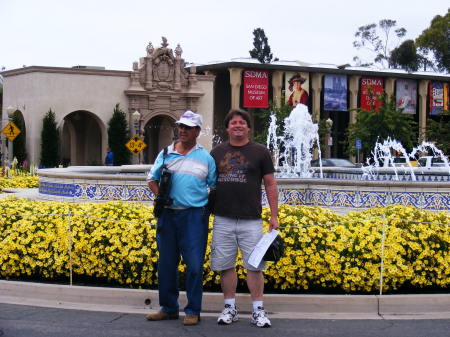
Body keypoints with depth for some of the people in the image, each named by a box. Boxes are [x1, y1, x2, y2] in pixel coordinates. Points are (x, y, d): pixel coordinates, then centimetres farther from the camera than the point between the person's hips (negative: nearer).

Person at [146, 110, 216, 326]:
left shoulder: (206, 158, 7)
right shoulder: (165, 154, 12)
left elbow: (215, 186, 10)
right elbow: (152, 179, 16)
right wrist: (160, 195, -1)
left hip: (194, 215, -3)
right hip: (168, 214, 3)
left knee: (194, 265, -5)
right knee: (166, 263, 8)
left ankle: (193, 311, 5)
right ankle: (168, 308, 19)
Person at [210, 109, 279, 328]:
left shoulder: (260, 152, 5)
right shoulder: (217, 153, 12)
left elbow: (270, 184, 6)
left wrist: (274, 216, 1)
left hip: (251, 220, -2)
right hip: (222, 219, 2)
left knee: (255, 266, -3)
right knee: (225, 266, 5)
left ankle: (258, 311, 5)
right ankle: (230, 308, 16)